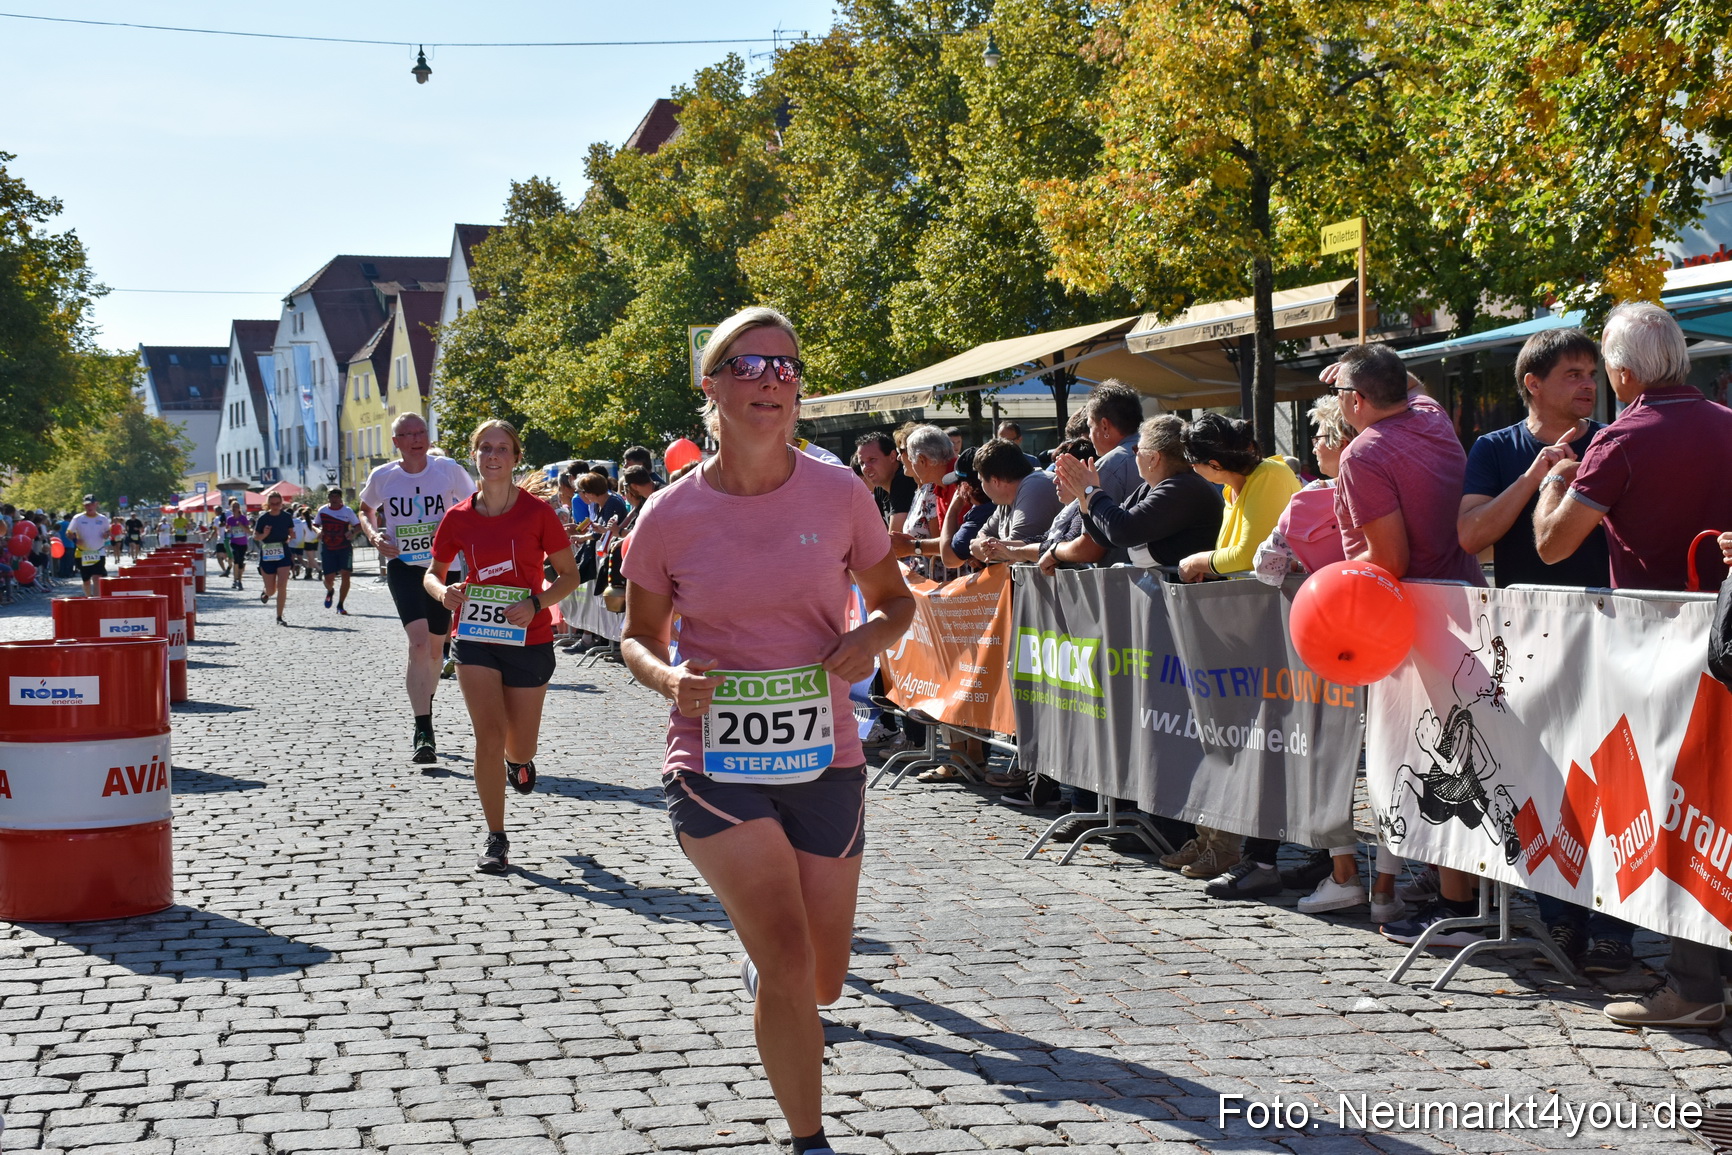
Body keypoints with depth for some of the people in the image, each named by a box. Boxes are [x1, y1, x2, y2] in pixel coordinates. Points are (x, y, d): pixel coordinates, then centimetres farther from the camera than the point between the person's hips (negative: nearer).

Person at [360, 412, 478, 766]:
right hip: (403, 567, -2)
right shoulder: (381, 478, -3)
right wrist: (374, 536, -5)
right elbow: (365, 511, 15)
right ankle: (423, 732, -19)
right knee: (419, 643, -19)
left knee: (436, 647, 14)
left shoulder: (449, 470, -6)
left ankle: (424, 707, 41)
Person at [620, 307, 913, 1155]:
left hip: (823, 760, 2)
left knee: (821, 984, 12)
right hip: (713, 762, -2)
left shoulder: (839, 494, -3)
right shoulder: (669, 518, -5)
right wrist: (668, 677, -13)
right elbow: (638, 636, 9)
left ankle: (757, 963, 50)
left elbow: (893, 598, 11)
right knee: (789, 959, -18)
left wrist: (873, 636, -12)